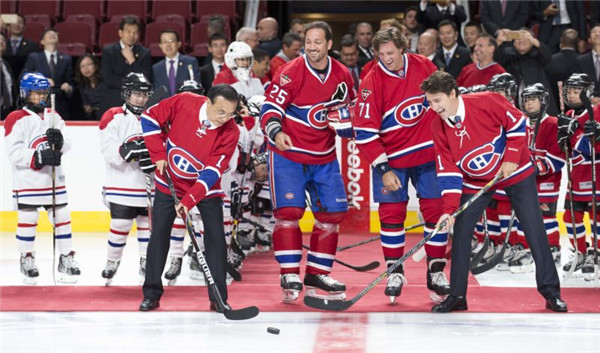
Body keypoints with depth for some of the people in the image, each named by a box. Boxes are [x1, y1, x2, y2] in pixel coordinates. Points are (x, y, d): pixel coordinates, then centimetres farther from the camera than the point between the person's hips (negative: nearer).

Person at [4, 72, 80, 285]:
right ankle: (27, 259, 14)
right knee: (28, 220, 1)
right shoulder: (16, 119, -8)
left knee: (62, 218, 6)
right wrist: (39, 157, -24)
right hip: (27, 181, -5)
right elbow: (15, 153, -15)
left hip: (53, 179, 5)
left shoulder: (53, 116, 12)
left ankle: (66, 259, 15)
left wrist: (59, 141, -13)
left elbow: (66, 147, 10)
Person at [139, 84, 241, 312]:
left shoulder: (230, 132, -22)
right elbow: (150, 118, -8)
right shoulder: (184, 103, -22)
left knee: (215, 236, -10)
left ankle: (218, 298, -3)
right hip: (169, 181, 1)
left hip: (206, 188, -1)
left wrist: (189, 200, -34)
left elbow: (212, 173, -25)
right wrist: (158, 155, -12)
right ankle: (151, 294, 11)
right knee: (159, 235, 0)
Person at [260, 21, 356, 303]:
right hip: (287, 153, -5)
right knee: (289, 211, -14)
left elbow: (348, 106, 19)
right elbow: (270, 107, -20)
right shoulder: (290, 73, -15)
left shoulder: (342, 75, 1)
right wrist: (275, 132, -38)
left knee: (332, 212, 5)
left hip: (324, 157, 5)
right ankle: (290, 275, -4)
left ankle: (317, 273, 17)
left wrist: (346, 121, -1)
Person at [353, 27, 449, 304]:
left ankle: (436, 272, 11)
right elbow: (364, 131, -15)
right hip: (390, 158, -2)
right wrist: (383, 170, -20)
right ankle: (395, 273, 12)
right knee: (392, 212, -2)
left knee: (436, 209, 0)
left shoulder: (423, 66, -5)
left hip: (428, 153, 2)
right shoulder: (372, 83, -15)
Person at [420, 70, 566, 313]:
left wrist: (511, 159, -18)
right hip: (475, 182, 3)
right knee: (461, 231, -6)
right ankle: (457, 295, 4)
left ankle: (551, 292, 6)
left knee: (535, 230, -3)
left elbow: (517, 123, -13)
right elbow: (447, 172, -12)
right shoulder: (438, 127, -12)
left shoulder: (486, 102, -24)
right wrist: (449, 209, -20)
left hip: (515, 172, -3)